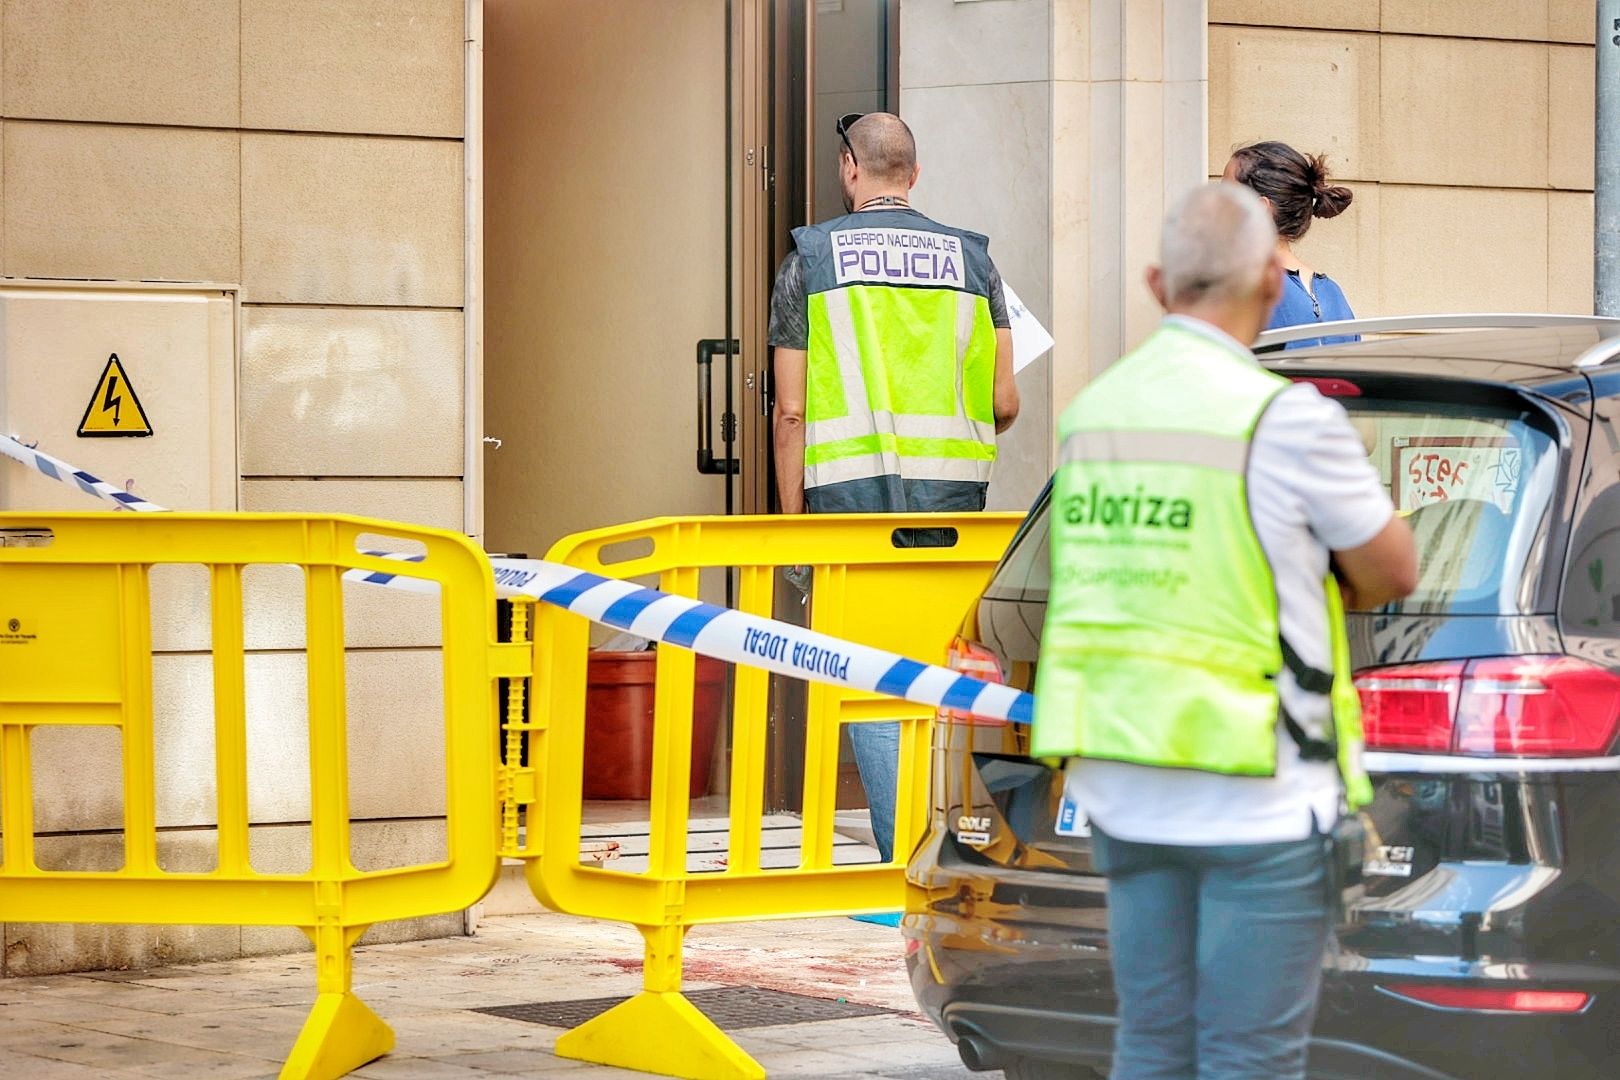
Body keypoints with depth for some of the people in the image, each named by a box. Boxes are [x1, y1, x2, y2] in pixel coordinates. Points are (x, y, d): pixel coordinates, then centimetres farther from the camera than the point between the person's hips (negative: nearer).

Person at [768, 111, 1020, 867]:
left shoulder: (810, 260, 4)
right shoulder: (969, 258, 10)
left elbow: (791, 412, 1)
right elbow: (1005, 403, 8)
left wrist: (790, 522, 6)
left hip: (853, 492, -2)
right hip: (952, 494, 2)